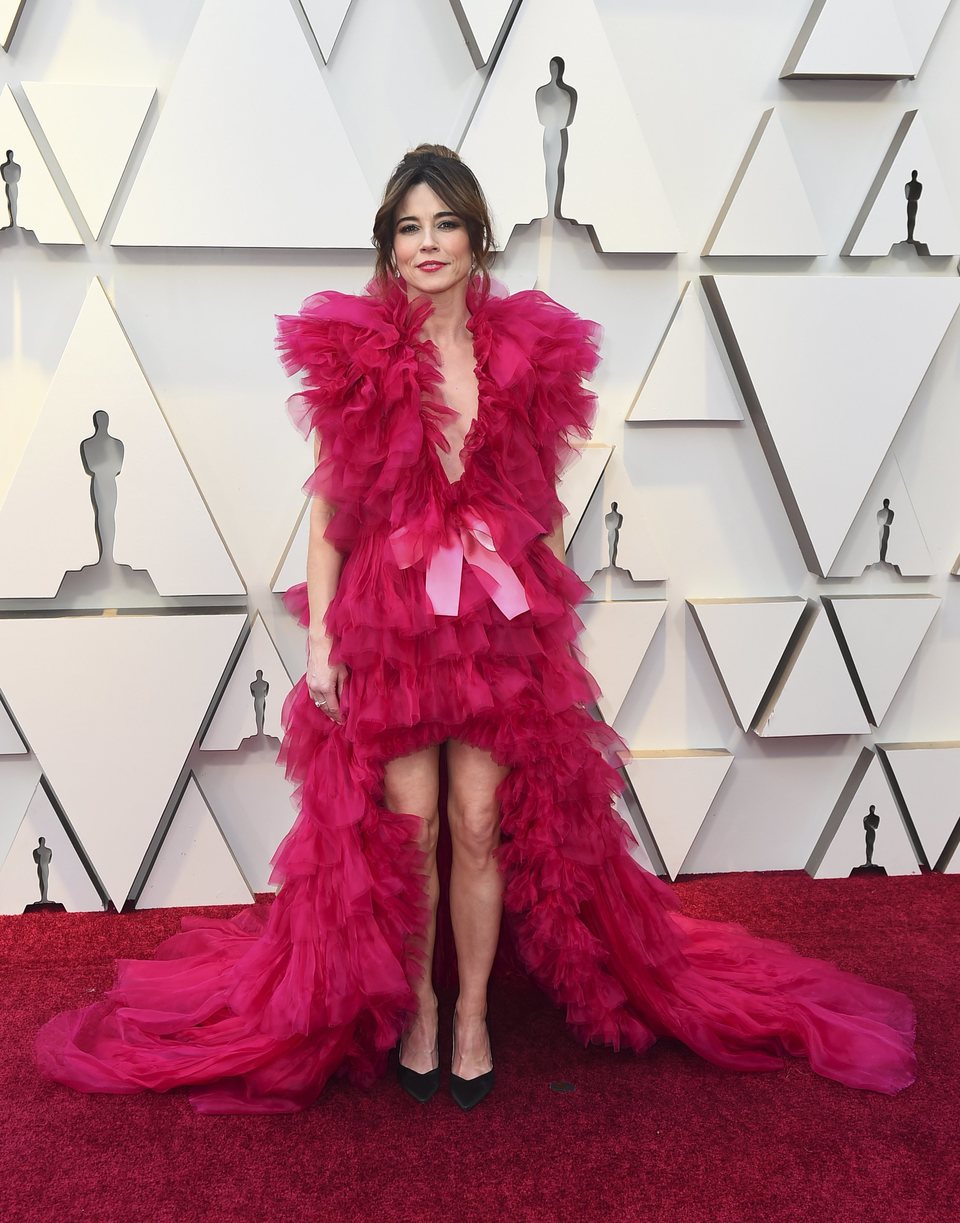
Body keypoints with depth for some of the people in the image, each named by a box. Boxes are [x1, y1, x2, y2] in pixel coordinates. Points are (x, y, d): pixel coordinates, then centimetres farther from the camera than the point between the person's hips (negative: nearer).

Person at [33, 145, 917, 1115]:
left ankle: (472, 1014, 26)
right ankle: (414, 1006, 28)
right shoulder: (350, 353, -2)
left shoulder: (530, 352, 4)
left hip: (500, 620, 1)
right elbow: (326, 504, 0)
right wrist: (318, 635, -5)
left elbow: (545, 503, 9)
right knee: (406, 829, 5)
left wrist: (556, 622, 6)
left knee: (481, 826, 5)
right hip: (387, 620, -1)